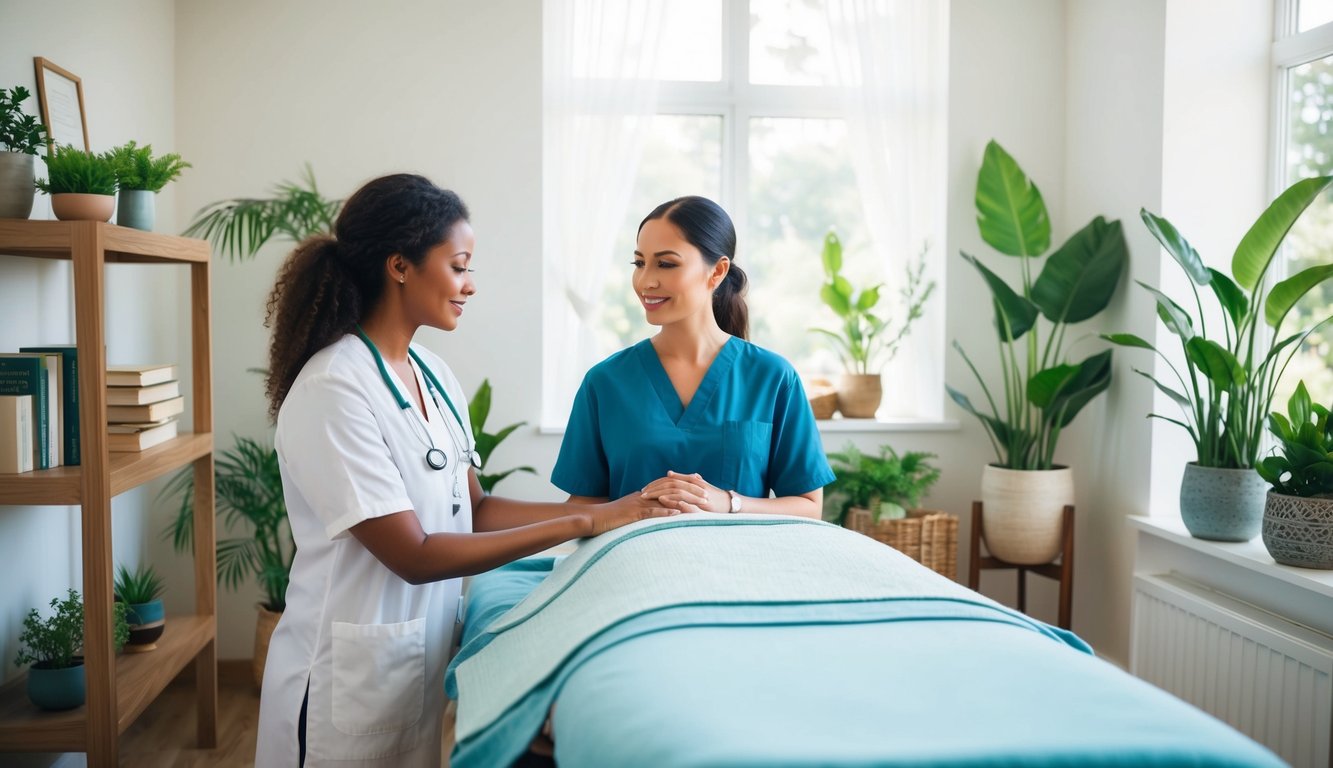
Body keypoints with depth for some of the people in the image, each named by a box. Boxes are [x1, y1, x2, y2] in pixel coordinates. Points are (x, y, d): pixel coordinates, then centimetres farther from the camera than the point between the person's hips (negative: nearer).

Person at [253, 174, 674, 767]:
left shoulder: (435, 376, 3)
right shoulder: (332, 389, -20)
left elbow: (474, 510, 5)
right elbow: (415, 557, -21)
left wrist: (611, 510, -5)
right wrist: (582, 524, -21)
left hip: (432, 650, 7)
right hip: (356, 668, -7)